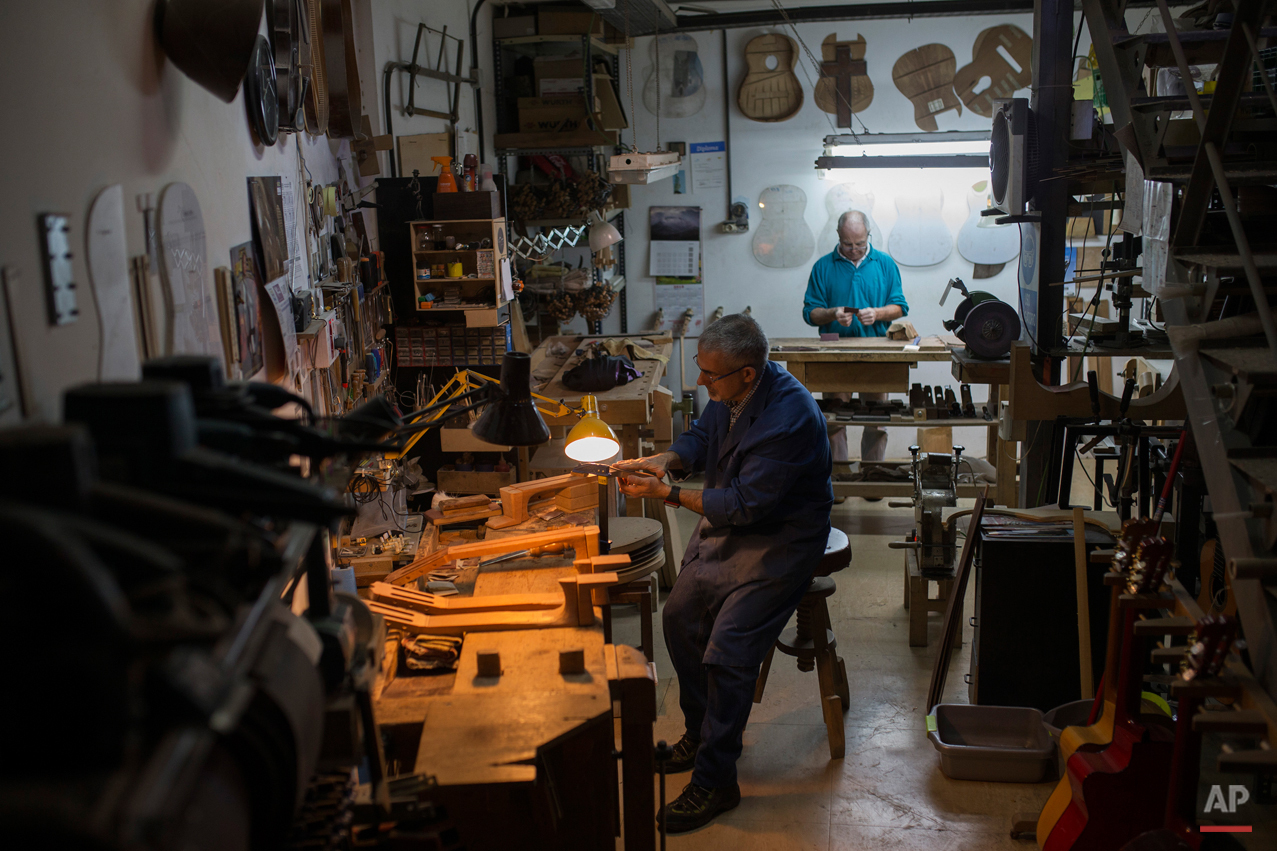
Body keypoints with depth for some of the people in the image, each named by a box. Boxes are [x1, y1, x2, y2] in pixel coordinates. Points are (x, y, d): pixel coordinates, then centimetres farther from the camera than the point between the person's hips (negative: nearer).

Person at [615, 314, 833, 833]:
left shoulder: (789, 417, -31)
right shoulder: (728, 394, -5)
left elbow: (746, 504, -30)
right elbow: (702, 437, 13)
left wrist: (668, 494, -27)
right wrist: (665, 460, -8)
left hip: (781, 537, -9)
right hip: (726, 523, 9)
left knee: (727, 650, -17)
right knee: (681, 615, 8)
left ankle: (715, 780, -4)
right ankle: (702, 732, 26)